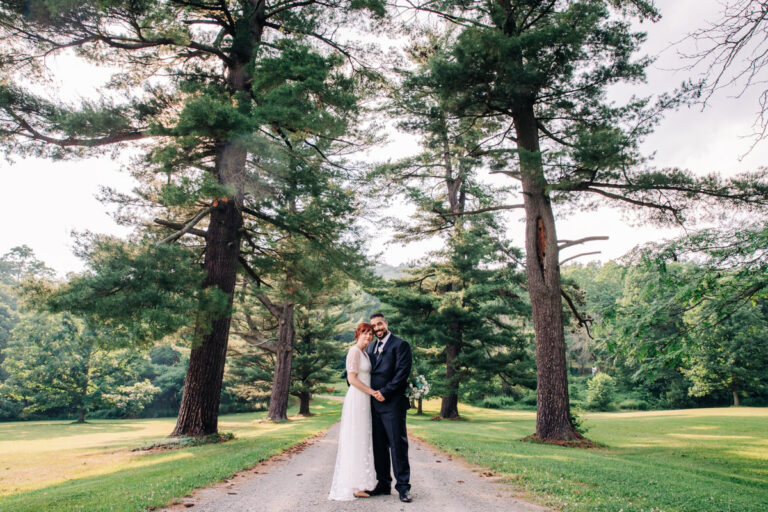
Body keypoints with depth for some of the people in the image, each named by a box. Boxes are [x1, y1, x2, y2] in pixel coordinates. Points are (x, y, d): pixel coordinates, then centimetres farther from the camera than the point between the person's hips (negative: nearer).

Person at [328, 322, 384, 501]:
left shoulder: (364, 352, 16)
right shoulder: (354, 350, -12)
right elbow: (352, 379, -17)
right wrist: (373, 392, -15)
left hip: (364, 400, 10)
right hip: (356, 399, -10)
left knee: (361, 442, 12)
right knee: (355, 441, -4)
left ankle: (357, 483, 20)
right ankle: (352, 486, 4)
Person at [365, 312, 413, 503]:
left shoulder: (400, 345, -3)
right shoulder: (371, 347, 19)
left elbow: (403, 372, -12)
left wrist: (385, 392, -15)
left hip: (392, 403, -7)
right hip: (374, 403, 7)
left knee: (398, 445, -3)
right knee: (379, 446, 11)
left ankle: (403, 487, 6)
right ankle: (383, 484, 21)